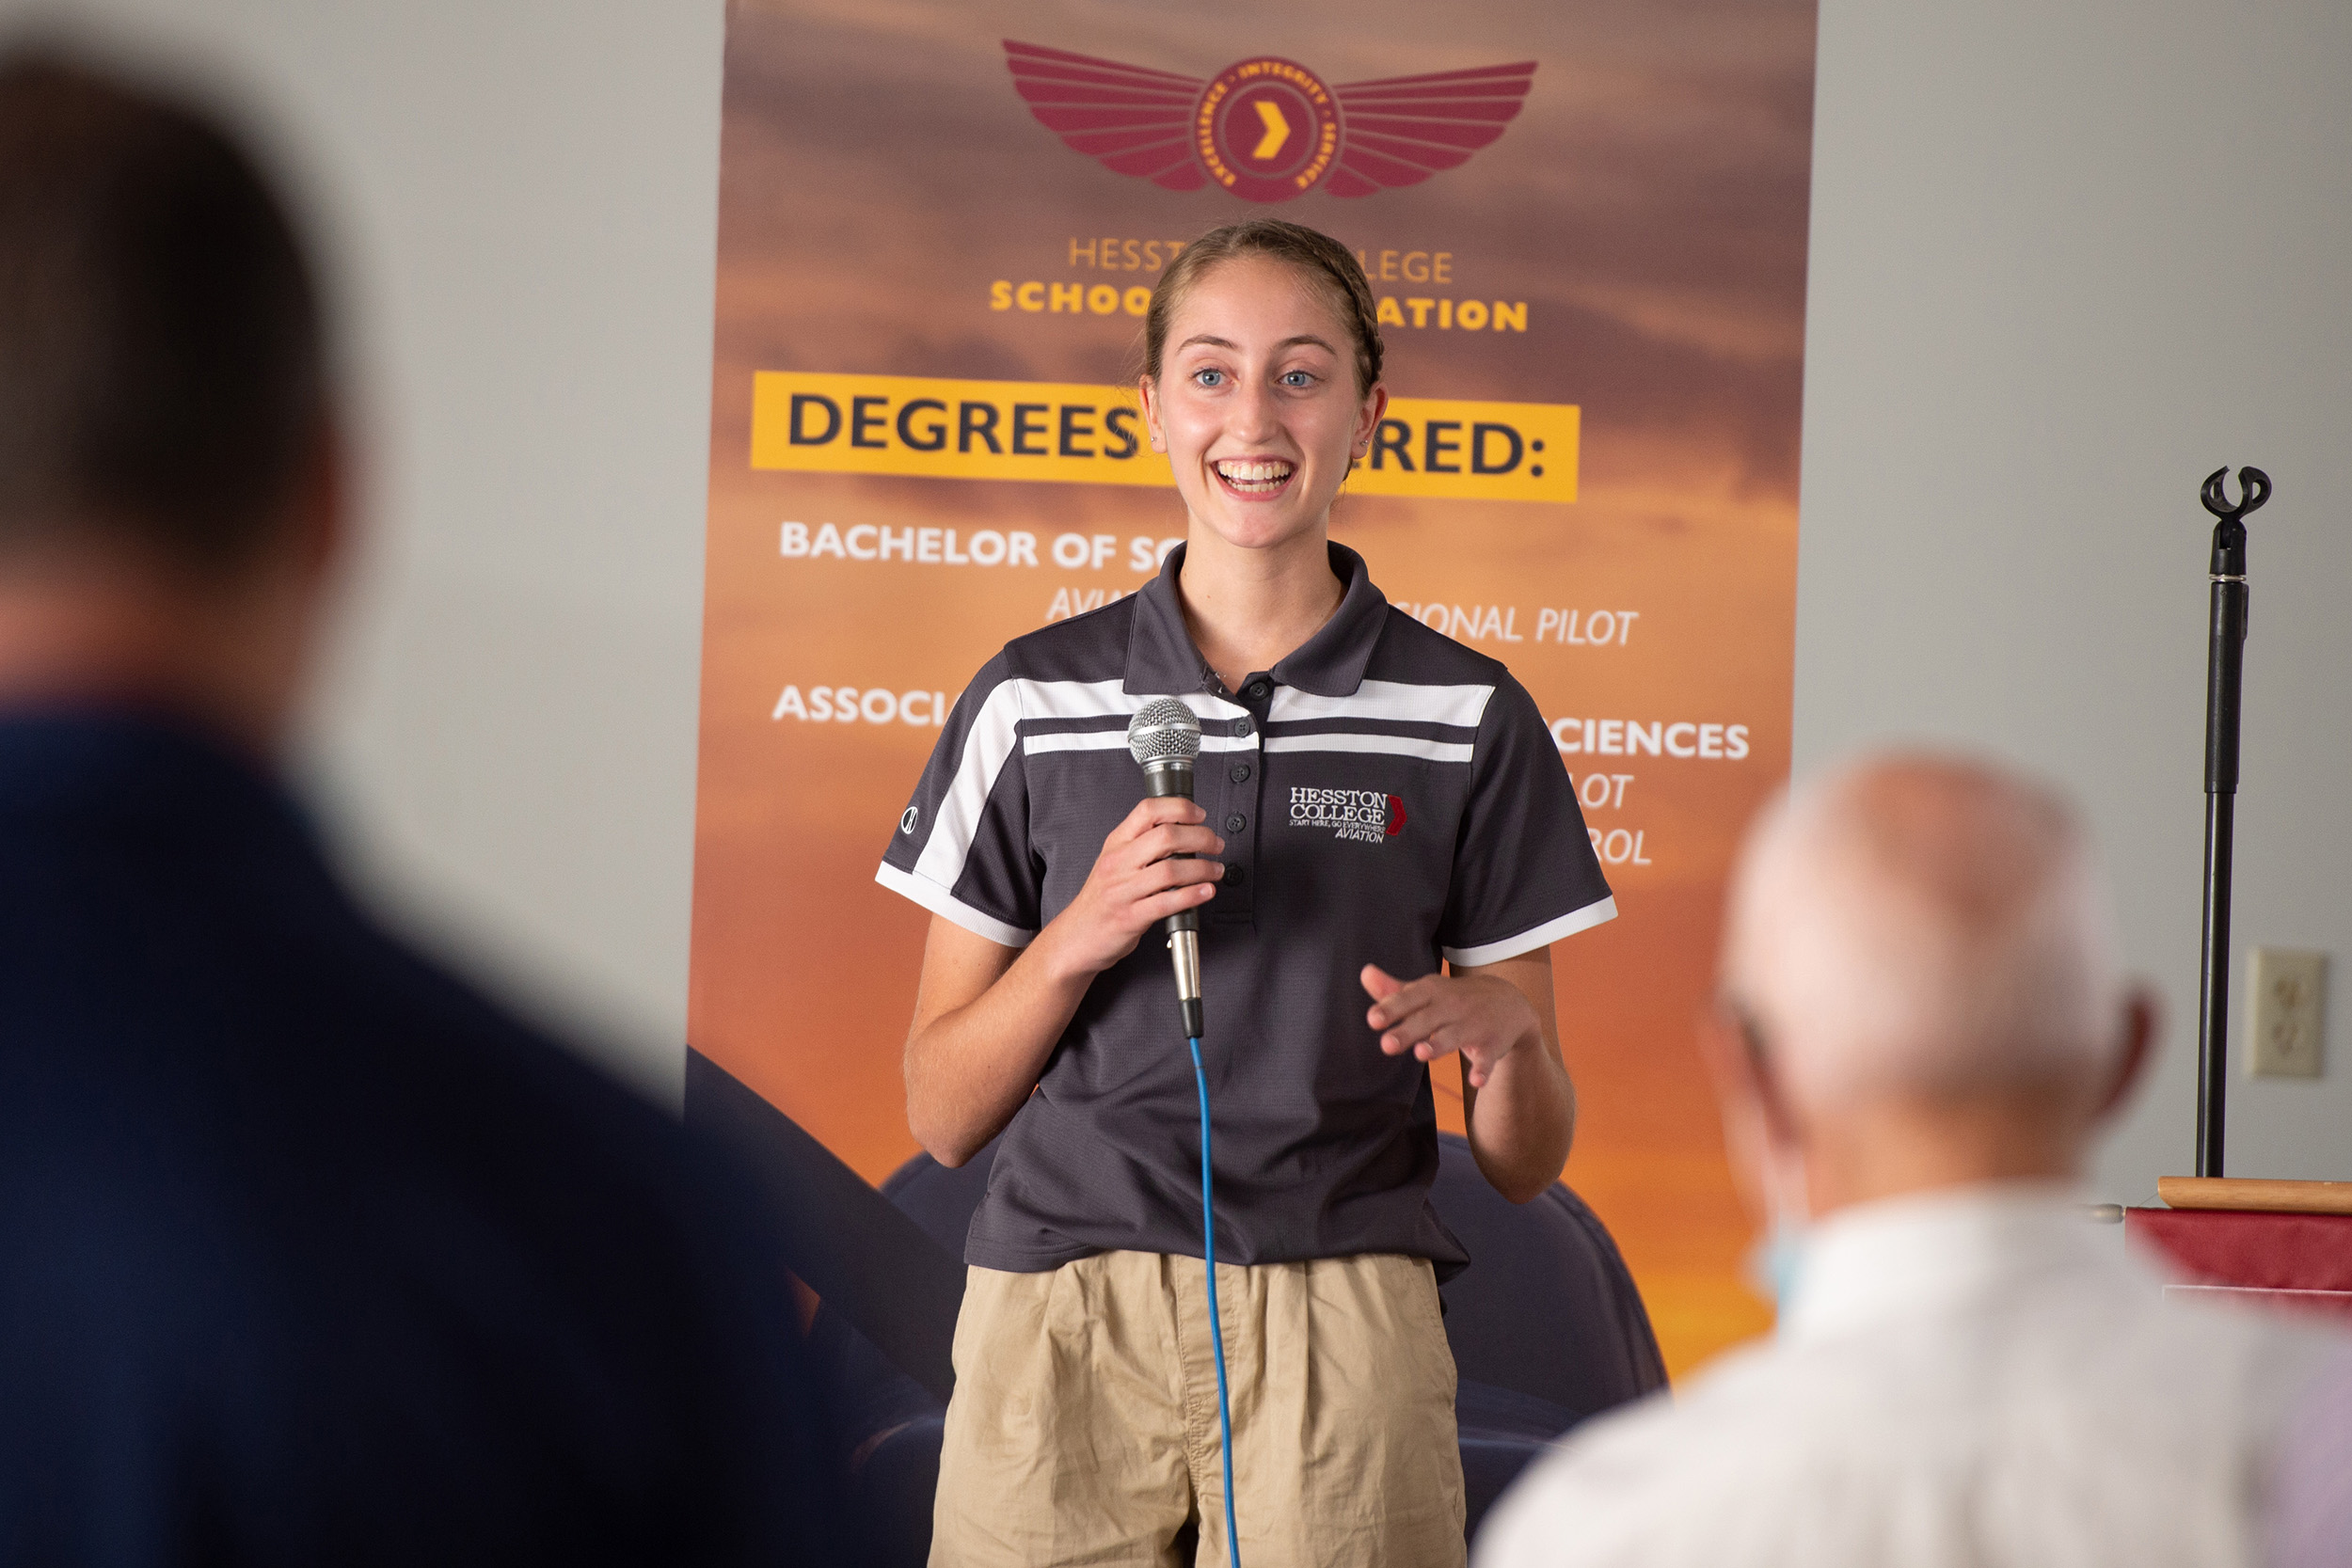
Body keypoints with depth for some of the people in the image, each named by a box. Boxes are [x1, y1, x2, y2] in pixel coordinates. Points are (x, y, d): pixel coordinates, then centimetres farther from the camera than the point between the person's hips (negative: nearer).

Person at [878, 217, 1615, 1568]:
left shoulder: (1467, 719, 4)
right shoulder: (1034, 703, 5)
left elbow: (1527, 1163, 7)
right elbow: (941, 1116, 6)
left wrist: (1505, 1034, -15)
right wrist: (1081, 936, -10)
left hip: (1343, 1315, 0)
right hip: (1062, 1318, 1)